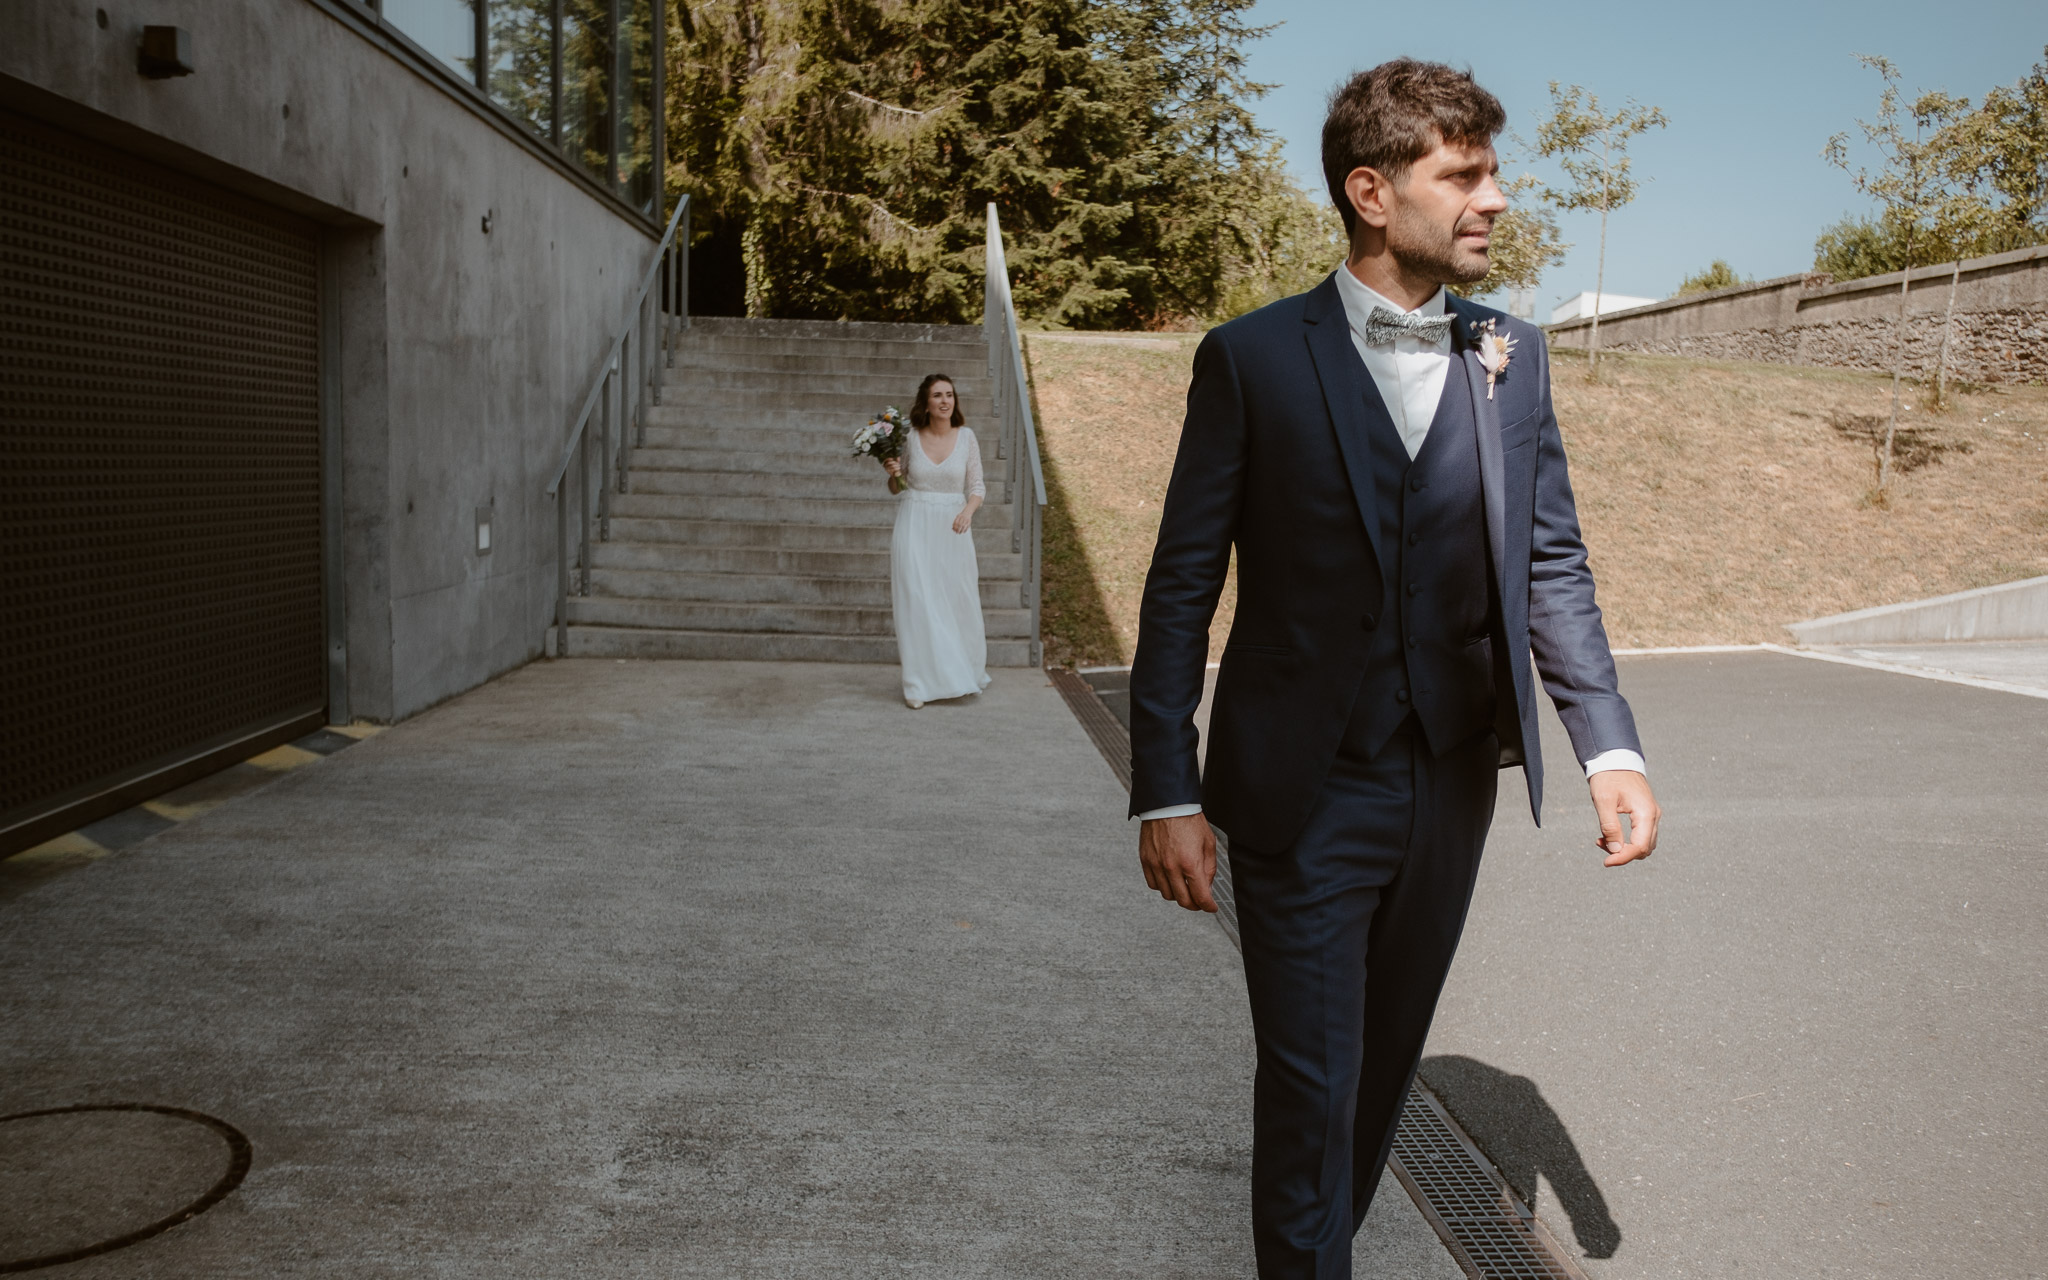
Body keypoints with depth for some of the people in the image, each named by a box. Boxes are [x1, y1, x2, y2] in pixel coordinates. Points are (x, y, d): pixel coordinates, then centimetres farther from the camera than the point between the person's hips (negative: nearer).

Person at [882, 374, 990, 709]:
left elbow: (977, 487, 4)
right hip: (915, 527, -1)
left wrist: (968, 511, -15)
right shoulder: (910, 437, 1)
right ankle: (920, 684, 4)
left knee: (957, 603, 5)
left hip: (952, 529, 1)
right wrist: (893, 474, -10)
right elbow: (896, 488, 11)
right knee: (916, 602, -3)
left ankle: (958, 676, 24)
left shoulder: (966, 437, 1)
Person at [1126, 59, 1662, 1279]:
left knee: (1385, 1064, 19)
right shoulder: (1254, 358, -7)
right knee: (1311, 1083, 2)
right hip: (1304, 796, -4)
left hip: (1453, 788, 5)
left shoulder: (1514, 357, 5)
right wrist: (1168, 791, -10)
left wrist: (1612, 744, -3)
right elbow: (1183, 589, -6)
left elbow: (1552, 565, 8)